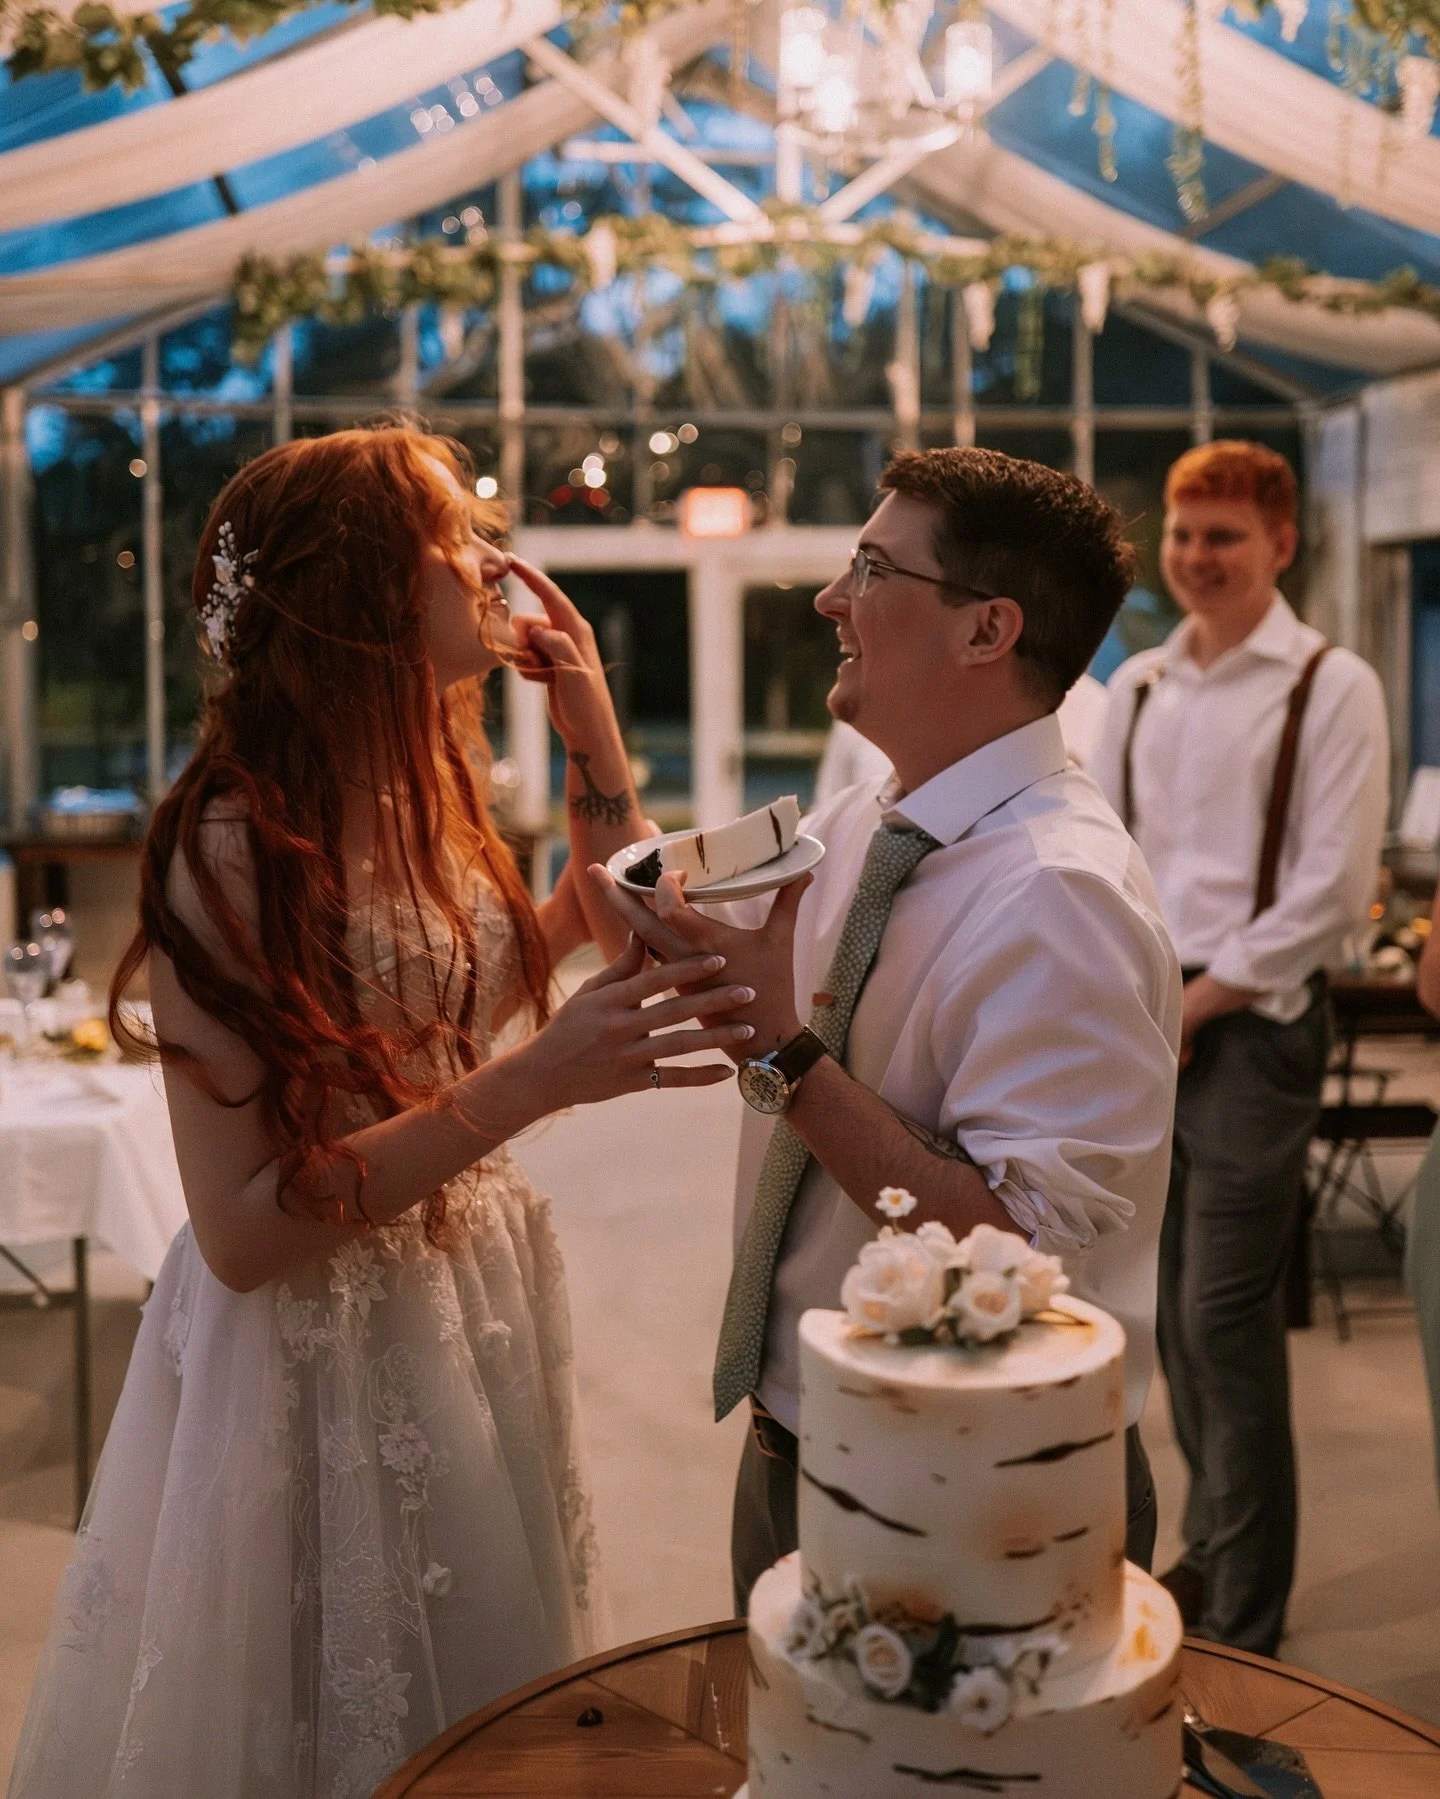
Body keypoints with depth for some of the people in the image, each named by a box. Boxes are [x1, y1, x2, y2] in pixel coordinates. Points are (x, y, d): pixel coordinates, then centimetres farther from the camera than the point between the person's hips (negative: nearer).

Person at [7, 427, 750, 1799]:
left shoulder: (425, 796, 1)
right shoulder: (234, 847, -22)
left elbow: (619, 939, 17)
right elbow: (243, 1229, -24)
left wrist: (594, 728, 6)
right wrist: (529, 1083, -29)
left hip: (472, 1302, 7)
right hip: (320, 1362, -7)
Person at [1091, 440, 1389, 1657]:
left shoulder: (1330, 688, -5)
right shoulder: (1138, 687, 12)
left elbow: (1333, 888, -11)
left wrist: (1193, 1003, -12)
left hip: (1251, 1023, -6)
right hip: (1144, 1024, 6)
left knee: (1227, 1321, -6)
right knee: (1177, 1309, 13)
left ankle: (1244, 1623, 6)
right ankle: (1212, 1550, 30)